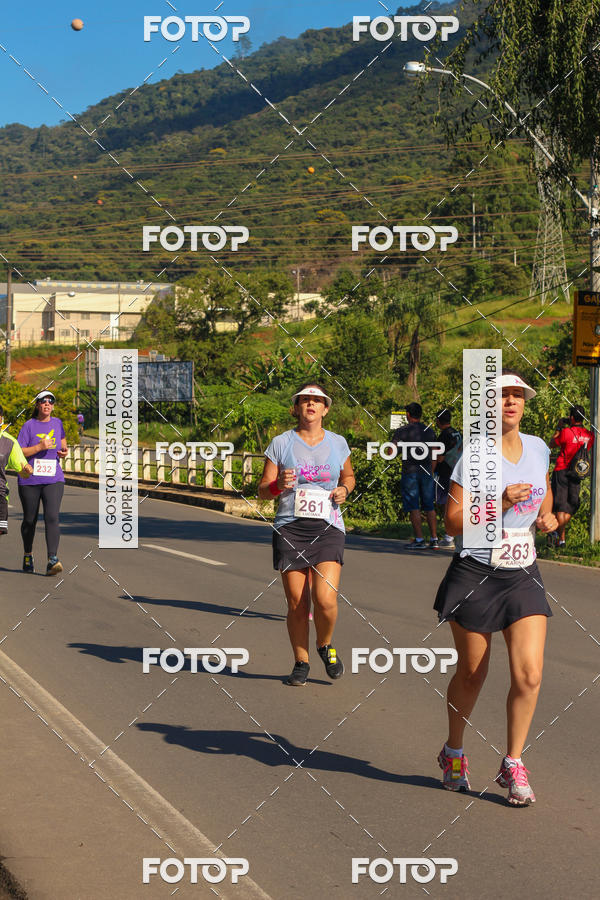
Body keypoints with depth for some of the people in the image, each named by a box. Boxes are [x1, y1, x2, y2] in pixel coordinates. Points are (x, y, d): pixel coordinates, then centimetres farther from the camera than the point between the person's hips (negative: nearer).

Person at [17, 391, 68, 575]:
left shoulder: (57, 423, 9)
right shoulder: (29, 425, -2)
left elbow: (62, 442, 27)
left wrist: (64, 452, 5)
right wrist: (40, 447, -18)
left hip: (53, 479, 1)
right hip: (29, 480, -1)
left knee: (52, 517, -16)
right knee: (30, 520, 9)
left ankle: (52, 560, -22)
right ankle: (28, 556, 32)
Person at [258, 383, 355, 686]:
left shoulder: (338, 443, 10)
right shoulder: (281, 443, 4)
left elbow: (348, 476, 26)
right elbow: (263, 490, 7)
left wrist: (344, 489, 3)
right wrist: (278, 485, -16)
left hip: (328, 528, 0)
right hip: (290, 528, 0)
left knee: (325, 599, -14)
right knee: (296, 603, -1)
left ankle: (325, 645, 16)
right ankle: (301, 662, 18)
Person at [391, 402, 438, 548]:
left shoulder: (402, 431, -5)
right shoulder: (430, 431, 9)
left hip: (410, 472, -4)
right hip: (426, 472, 4)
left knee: (413, 507, -2)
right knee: (429, 507, 9)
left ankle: (419, 539, -5)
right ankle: (434, 539, 7)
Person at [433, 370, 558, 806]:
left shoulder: (538, 448, 5)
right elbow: (454, 523, -13)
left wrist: (547, 515, 4)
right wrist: (498, 503, -25)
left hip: (523, 576, 4)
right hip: (475, 577, -4)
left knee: (529, 675, -8)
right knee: (471, 675, 7)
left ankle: (513, 764, 9)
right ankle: (454, 753, 32)